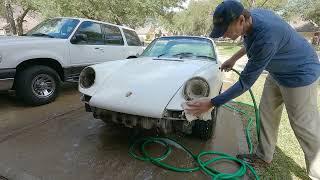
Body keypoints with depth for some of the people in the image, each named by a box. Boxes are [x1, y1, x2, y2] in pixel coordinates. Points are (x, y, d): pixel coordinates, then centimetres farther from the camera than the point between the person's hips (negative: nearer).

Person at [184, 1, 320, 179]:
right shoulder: (251, 15, -12)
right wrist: (234, 58, 12)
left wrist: (212, 103, -31)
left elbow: (245, 83, -33)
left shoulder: (266, 37, -39)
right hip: (277, 71, 9)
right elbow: (252, 42, 12)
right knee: (267, 112, 13)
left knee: (304, 126, 1)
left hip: (300, 73, -9)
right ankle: (264, 154, 29)